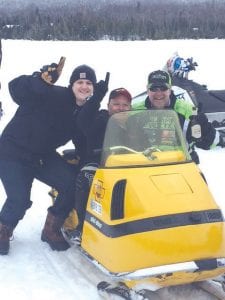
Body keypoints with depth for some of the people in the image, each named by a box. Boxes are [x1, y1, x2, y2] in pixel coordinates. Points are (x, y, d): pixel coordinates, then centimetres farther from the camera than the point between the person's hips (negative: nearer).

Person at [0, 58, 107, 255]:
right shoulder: (52, 95, -22)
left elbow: (84, 146, 5)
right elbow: (16, 88, -32)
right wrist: (41, 80, -49)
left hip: (44, 157, 6)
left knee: (73, 184, -11)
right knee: (19, 200, -18)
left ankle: (51, 230, 11)